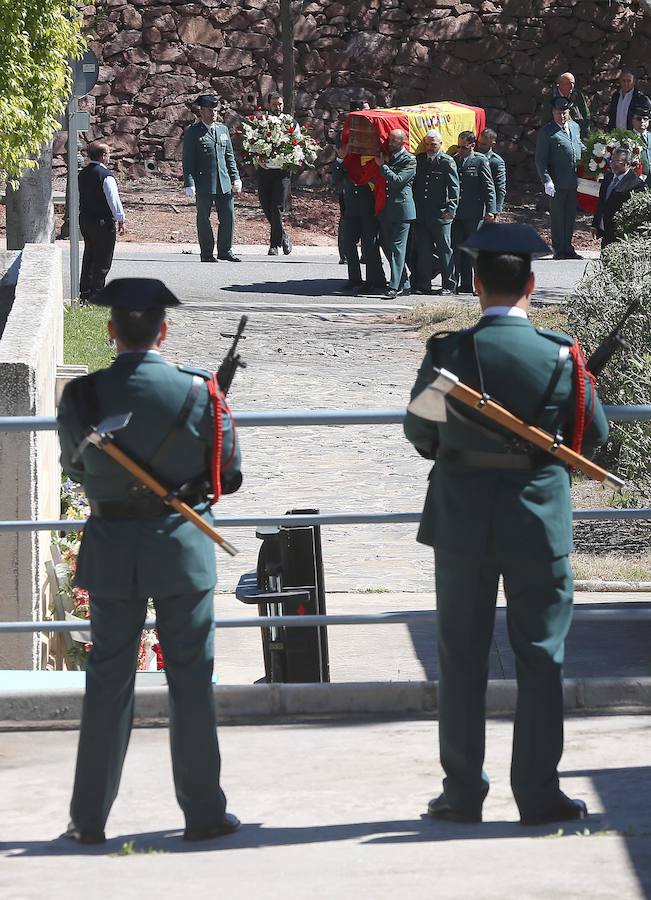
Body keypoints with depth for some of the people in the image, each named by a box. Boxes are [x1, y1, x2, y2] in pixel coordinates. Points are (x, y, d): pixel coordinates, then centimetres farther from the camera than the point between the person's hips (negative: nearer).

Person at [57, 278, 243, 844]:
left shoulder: (82, 395, -8)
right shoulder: (198, 392, -10)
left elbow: (74, 468, 8)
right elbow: (229, 476, -1)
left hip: (110, 552, 1)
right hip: (182, 547, -1)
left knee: (108, 681, 9)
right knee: (191, 678, 8)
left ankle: (89, 819, 13)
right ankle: (203, 813, 12)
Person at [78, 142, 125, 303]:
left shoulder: (82, 174, 7)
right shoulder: (106, 175, -16)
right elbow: (114, 199, -17)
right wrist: (120, 219, -9)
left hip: (85, 220, 8)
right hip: (103, 222, -8)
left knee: (89, 257, 16)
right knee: (103, 260, -1)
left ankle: (85, 293, 19)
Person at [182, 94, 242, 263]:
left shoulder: (223, 129, 15)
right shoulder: (193, 132, -2)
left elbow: (230, 156, 18)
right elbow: (188, 160, -6)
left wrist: (236, 178, 10)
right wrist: (189, 184, -13)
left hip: (224, 183, 5)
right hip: (203, 184, -5)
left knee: (228, 217, 4)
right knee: (204, 219, 2)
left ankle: (225, 250, 16)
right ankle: (207, 253, 10)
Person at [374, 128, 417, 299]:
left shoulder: (409, 161, -5)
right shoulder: (387, 157, 17)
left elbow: (398, 180, -16)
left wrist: (382, 166, -12)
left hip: (401, 208, -8)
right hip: (386, 211, 8)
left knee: (397, 248, -10)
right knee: (388, 248, 9)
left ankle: (394, 287, -13)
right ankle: (404, 285, 17)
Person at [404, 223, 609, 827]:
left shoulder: (446, 353, -10)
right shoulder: (560, 357, -10)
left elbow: (418, 432, 1)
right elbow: (594, 434, 2)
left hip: (462, 525, 1)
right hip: (539, 525, 0)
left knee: (462, 659, 10)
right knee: (540, 660, 8)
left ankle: (462, 793, 14)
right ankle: (538, 794, 9)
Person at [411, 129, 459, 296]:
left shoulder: (447, 162, -2)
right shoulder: (418, 160, 12)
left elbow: (454, 187, -5)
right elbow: (414, 184, 16)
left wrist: (450, 209, -14)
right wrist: (414, 208, 8)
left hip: (441, 214, -5)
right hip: (421, 216, 5)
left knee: (444, 250, 2)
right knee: (422, 251, 6)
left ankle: (448, 285, 9)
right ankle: (423, 285, 11)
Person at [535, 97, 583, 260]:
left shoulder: (574, 127, 12)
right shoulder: (546, 132, -8)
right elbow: (540, 160, -9)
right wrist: (546, 181, -18)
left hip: (574, 182, 6)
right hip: (557, 183, -6)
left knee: (570, 215, 12)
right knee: (558, 217, 0)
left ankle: (567, 248, 22)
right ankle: (559, 251, 6)